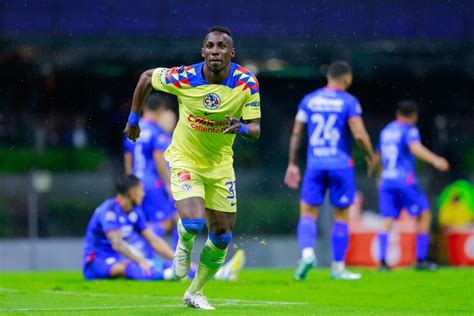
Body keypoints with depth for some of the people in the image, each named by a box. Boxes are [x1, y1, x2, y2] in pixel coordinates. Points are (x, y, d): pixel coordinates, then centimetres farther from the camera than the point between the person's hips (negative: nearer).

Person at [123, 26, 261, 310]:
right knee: (194, 222, -24)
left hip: (220, 163, 3)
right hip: (185, 159, -3)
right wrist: (134, 118, 5)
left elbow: (256, 130, -14)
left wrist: (241, 127, -38)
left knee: (222, 236, 6)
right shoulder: (184, 78, -21)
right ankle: (184, 243, 15)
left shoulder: (247, 83, -16)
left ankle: (195, 292, 28)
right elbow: (146, 77, -2)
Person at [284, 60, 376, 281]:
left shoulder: (309, 100, 7)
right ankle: (338, 267, 13)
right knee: (341, 216, 9)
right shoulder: (349, 102, -4)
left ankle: (307, 252, -22)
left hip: (315, 166, 2)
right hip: (341, 164, -2)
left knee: (307, 214, 4)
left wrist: (292, 164, 15)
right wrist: (371, 157, 5)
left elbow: (296, 133, 8)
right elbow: (359, 135, -12)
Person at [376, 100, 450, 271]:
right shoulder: (409, 130, -2)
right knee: (424, 215, 5)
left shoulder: (386, 131, 18)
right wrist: (435, 160, -35)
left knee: (387, 220, 1)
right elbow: (415, 148, -22)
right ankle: (421, 259, 0)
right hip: (405, 180, -6)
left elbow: (378, 157, 31)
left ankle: (382, 261, -14)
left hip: (386, 181, 6)